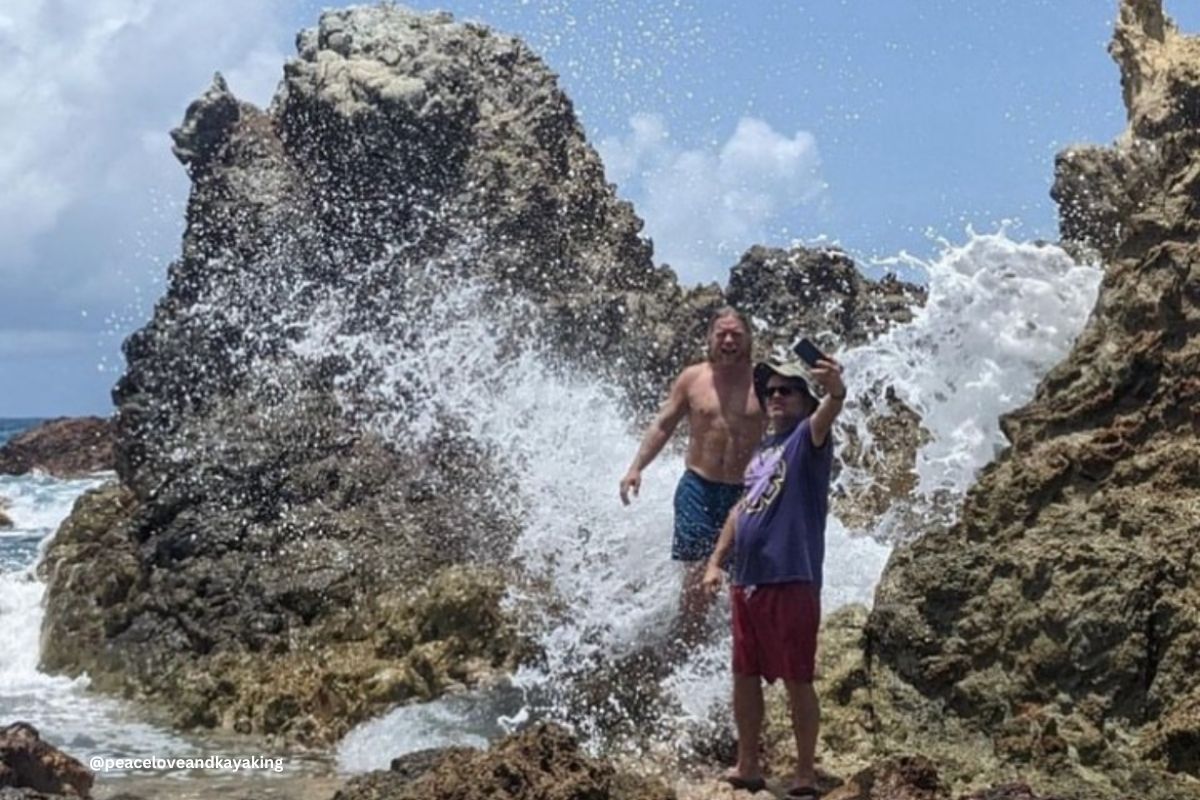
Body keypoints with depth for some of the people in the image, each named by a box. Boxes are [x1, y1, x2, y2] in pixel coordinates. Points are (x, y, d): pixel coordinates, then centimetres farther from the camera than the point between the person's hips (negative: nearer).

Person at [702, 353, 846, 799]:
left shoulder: (806, 439, -5)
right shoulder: (762, 449, 18)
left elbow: (823, 421, -29)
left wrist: (835, 393, -52)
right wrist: (717, 561, 18)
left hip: (791, 580, -8)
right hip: (746, 580, 8)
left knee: (797, 680, -2)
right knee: (744, 675, 13)